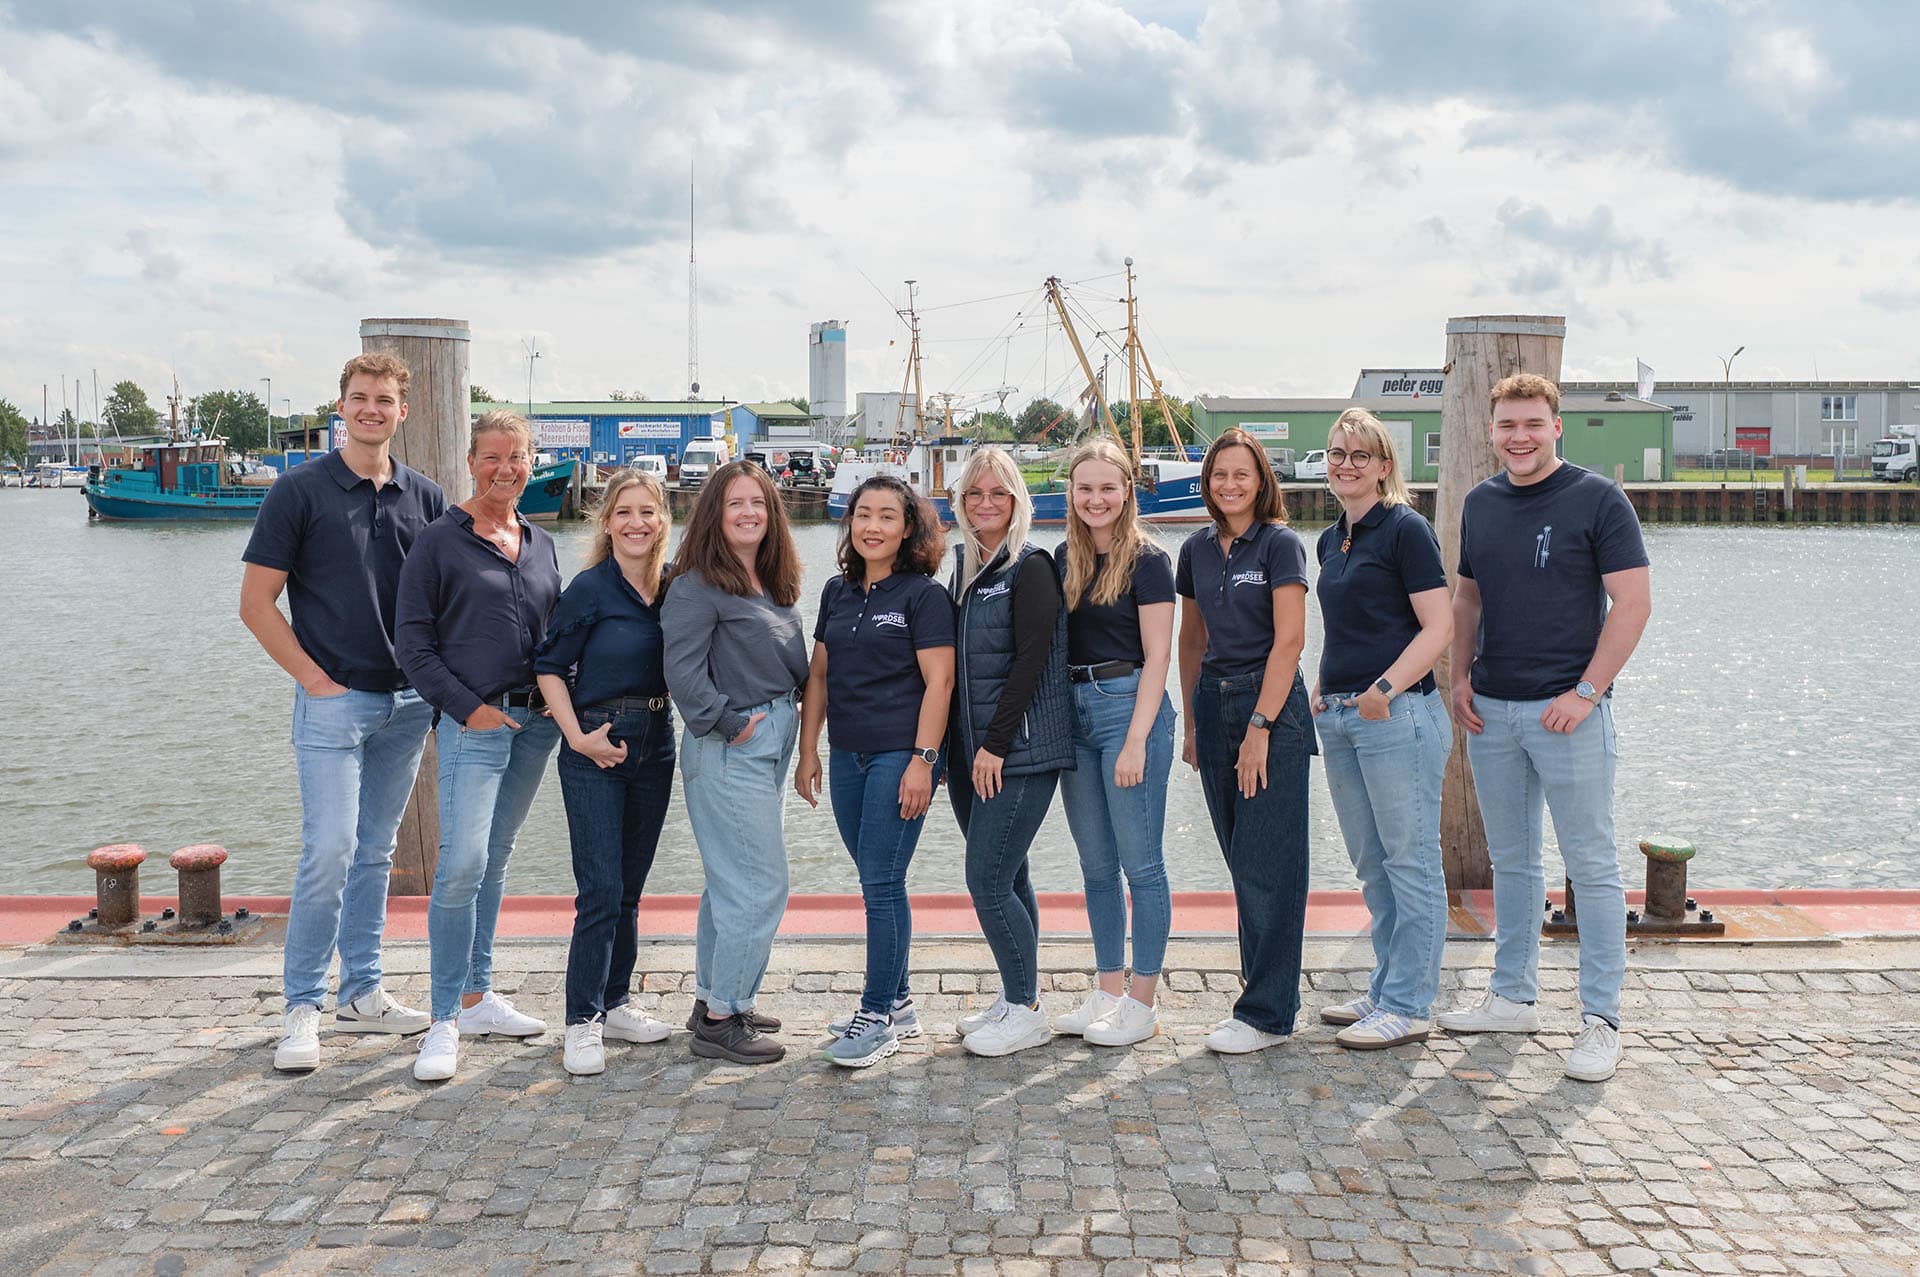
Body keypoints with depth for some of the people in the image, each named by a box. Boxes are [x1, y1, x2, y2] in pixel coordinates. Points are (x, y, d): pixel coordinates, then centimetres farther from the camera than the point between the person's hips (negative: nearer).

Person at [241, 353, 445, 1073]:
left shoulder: (425, 498, 8)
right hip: (334, 700, -4)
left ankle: (362, 993, 21)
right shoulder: (300, 491, -4)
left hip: (408, 702, 4)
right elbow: (256, 602, -4)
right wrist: (315, 679, -9)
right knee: (329, 850, -10)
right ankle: (303, 1007, 1)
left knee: (376, 852, 11)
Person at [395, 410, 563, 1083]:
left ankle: (477, 996, 24)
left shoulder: (540, 543, 13)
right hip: (473, 723, -6)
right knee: (462, 864, -14)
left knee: (495, 860, 13)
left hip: (535, 722, 6)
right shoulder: (440, 541, -4)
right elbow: (412, 642, -5)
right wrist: (468, 707, -11)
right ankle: (445, 1022, -7)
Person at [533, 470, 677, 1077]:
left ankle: (614, 1003, 26)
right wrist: (577, 736, -13)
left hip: (655, 746, 5)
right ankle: (582, 1022, 2)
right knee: (600, 890, -7)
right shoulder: (590, 589, -11)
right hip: (597, 749, -5)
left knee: (630, 887, 14)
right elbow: (549, 666, -7)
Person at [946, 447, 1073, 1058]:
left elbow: (1030, 662, -16)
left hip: (1020, 753, -7)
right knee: (1006, 877, 14)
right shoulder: (965, 569, 14)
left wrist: (995, 745, -17)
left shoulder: (1031, 569, -9)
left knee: (987, 880, -8)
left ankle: (1026, 1011, 5)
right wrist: (949, 747, 12)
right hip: (971, 752, 7)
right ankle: (1016, 999, 24)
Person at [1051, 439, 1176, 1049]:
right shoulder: (1065, 562, 12)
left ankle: (1143, 1002, 8)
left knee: (1140, 862, -1)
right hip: (1074, 713, 6)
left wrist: (1136, 741, -16)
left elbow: (1157, 656, -9)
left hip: (1129, 707, -6)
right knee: (1096, 866, 11)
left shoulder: (1146, 560, -6)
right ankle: (1108, 991, 20)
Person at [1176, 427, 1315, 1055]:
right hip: (1214, 700, 6)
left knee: (1266, 862, -5)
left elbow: (1289, 639, -13)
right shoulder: (1197, 549, 11)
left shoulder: (1280, 543, -7)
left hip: (1271, 703, -6)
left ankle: (1266, 1013, 2)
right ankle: (1269, 993, 21)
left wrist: (1259, 726, -17)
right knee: (1240, 860, 10)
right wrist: (1191, 721, 14)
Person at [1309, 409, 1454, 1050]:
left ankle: (1407, 1007, 6)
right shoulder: (1331, 540, 17)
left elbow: (1439, 625, -14)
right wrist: (1322, 691, 12)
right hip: (1340, 718, 9)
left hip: (1397, 715, -9)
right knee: (1372, 864, 15)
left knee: (1410, 861, -1)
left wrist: (1385, 688, -23)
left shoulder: (1405, 530, -8)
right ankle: (1386, 990, 26)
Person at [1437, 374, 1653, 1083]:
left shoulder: (1597, 499, -7)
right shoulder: (1480, 504, 10)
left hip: (1567, 711, -6)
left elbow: (1633, 601, -10)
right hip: (1491, 711, 6)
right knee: (1510, 860, 14)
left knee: (1591, 865, 0)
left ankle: (1601, 1018, 8)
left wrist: (1586, 692, -15)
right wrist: (1460, 676, 5)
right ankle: (1512, 996, 25)